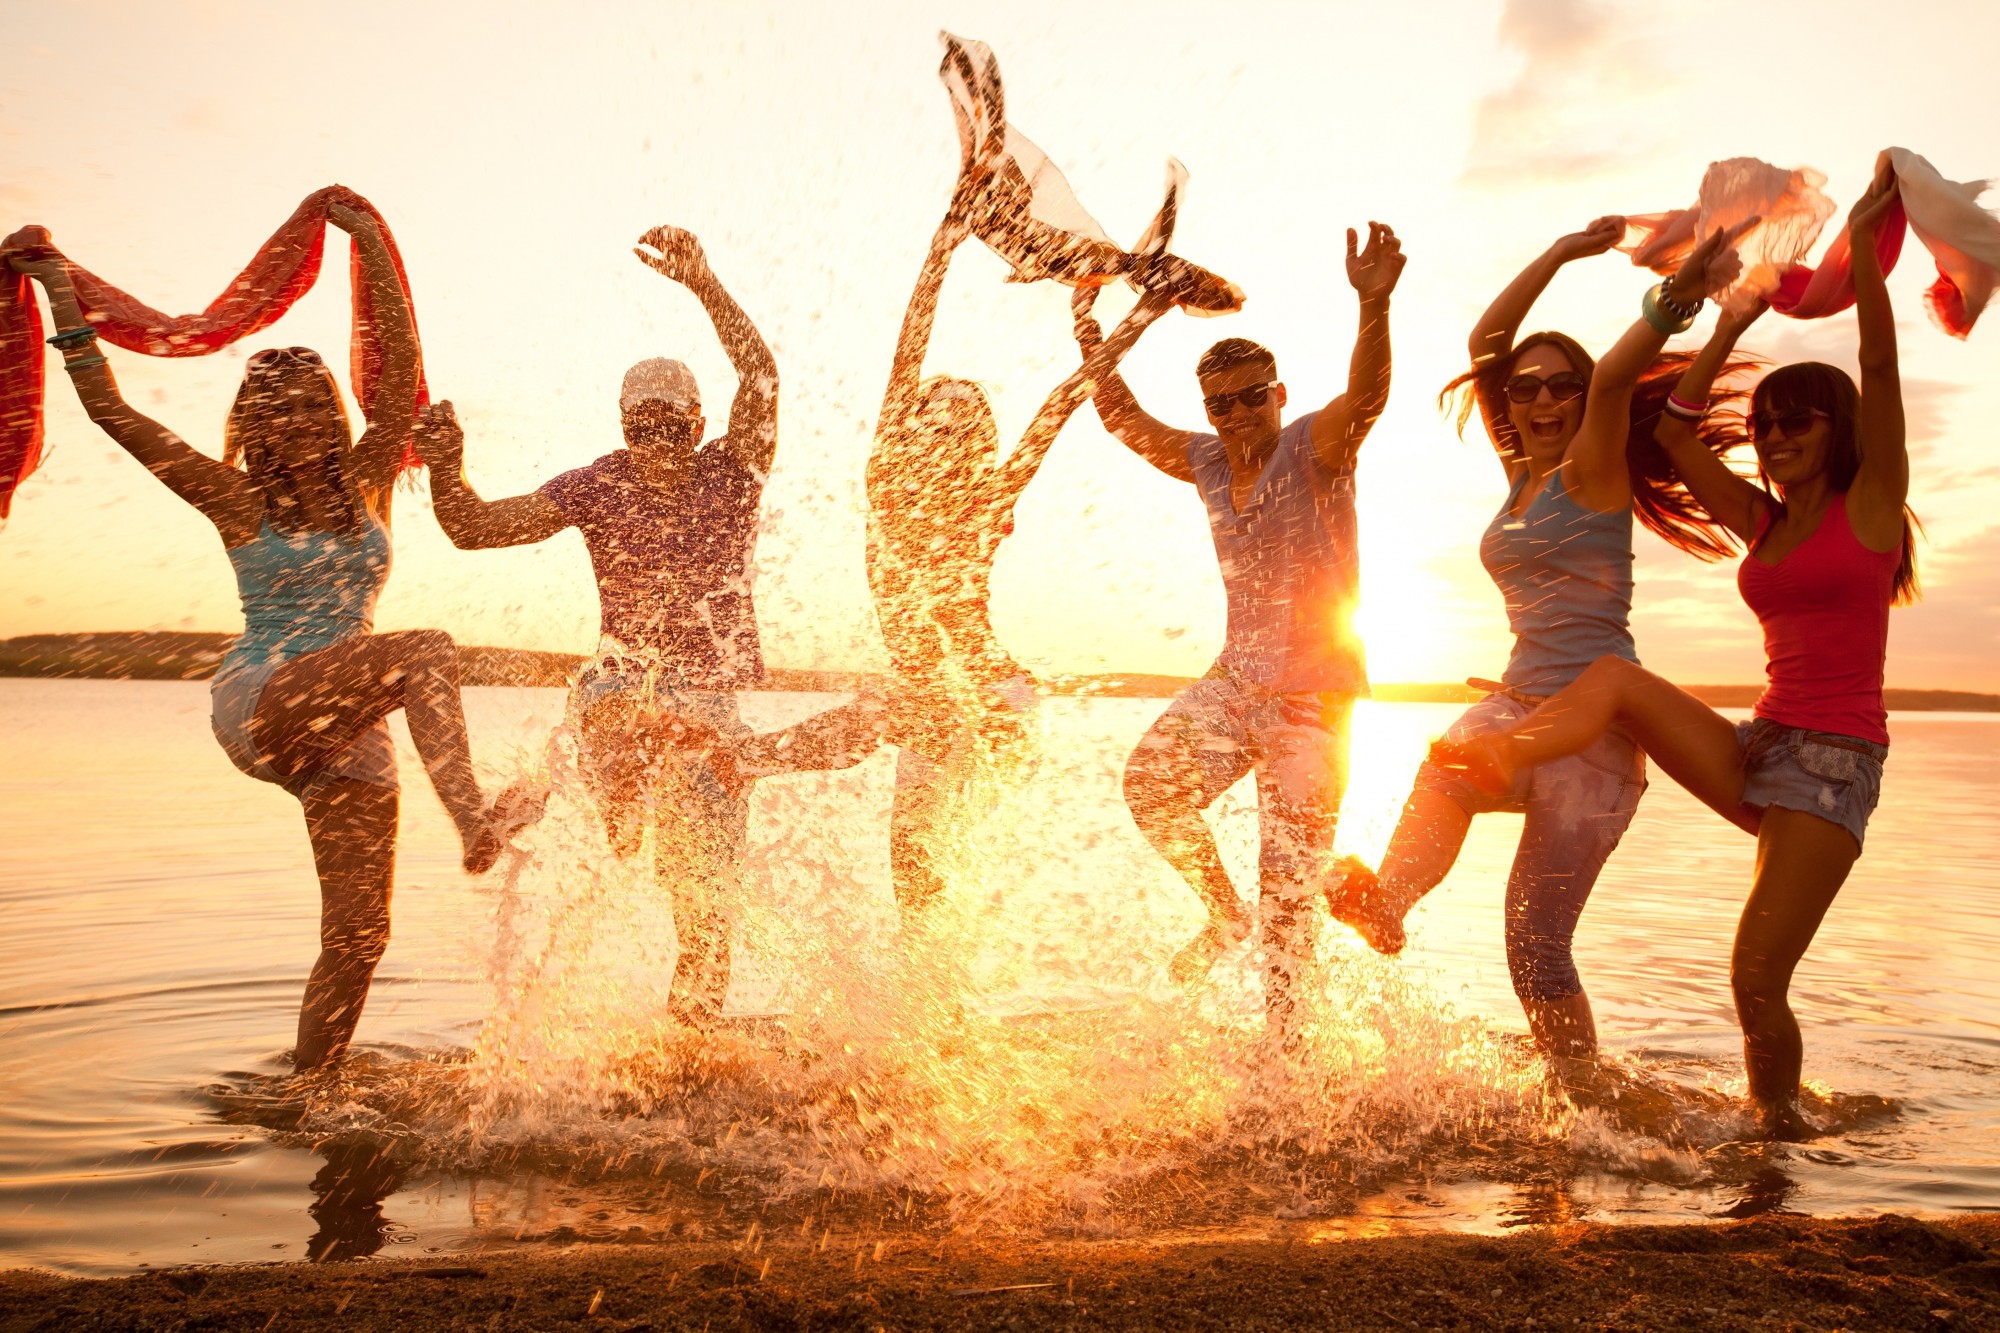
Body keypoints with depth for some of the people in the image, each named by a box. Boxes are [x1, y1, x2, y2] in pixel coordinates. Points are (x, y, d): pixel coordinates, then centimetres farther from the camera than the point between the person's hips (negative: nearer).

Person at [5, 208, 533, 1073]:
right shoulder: (239, 502, 4)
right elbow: (111, 411, 0)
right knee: (426, 651, -30)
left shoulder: (364, 485, 10)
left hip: (348, 733, 4)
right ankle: (476, 824, -42)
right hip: (257, 708, -4)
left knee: (358, 935, -3)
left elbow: (400, 373, 3)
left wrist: (373, 248, 2)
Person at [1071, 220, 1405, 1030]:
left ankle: (1280, 1028, 16)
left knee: (1287, 883, -1)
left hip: (1315, 696, -5)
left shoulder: (1315, 446, -10)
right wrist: (1090, 338, 8)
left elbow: (1366, 394, -30)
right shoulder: (1206, 460, 8)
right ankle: (1224, 912, 7)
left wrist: (1374, 306, -48)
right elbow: (1126, 421, 18)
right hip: (1234, 680, 5)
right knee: (1152, 780, -19)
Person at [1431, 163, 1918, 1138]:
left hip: (1834, 763, -6)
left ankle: (1778, 1131, 10)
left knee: (1755, 978, -11)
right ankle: (1497, 756, -37)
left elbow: (1880, 370, -11)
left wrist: (1864, 243, -15)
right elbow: (1674, 432, 13)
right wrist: (1733, 322, 14)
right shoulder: (1762, 523, 15)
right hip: (1758, 748, 6)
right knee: (1617, 676, -16)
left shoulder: (1870, 506, 1)